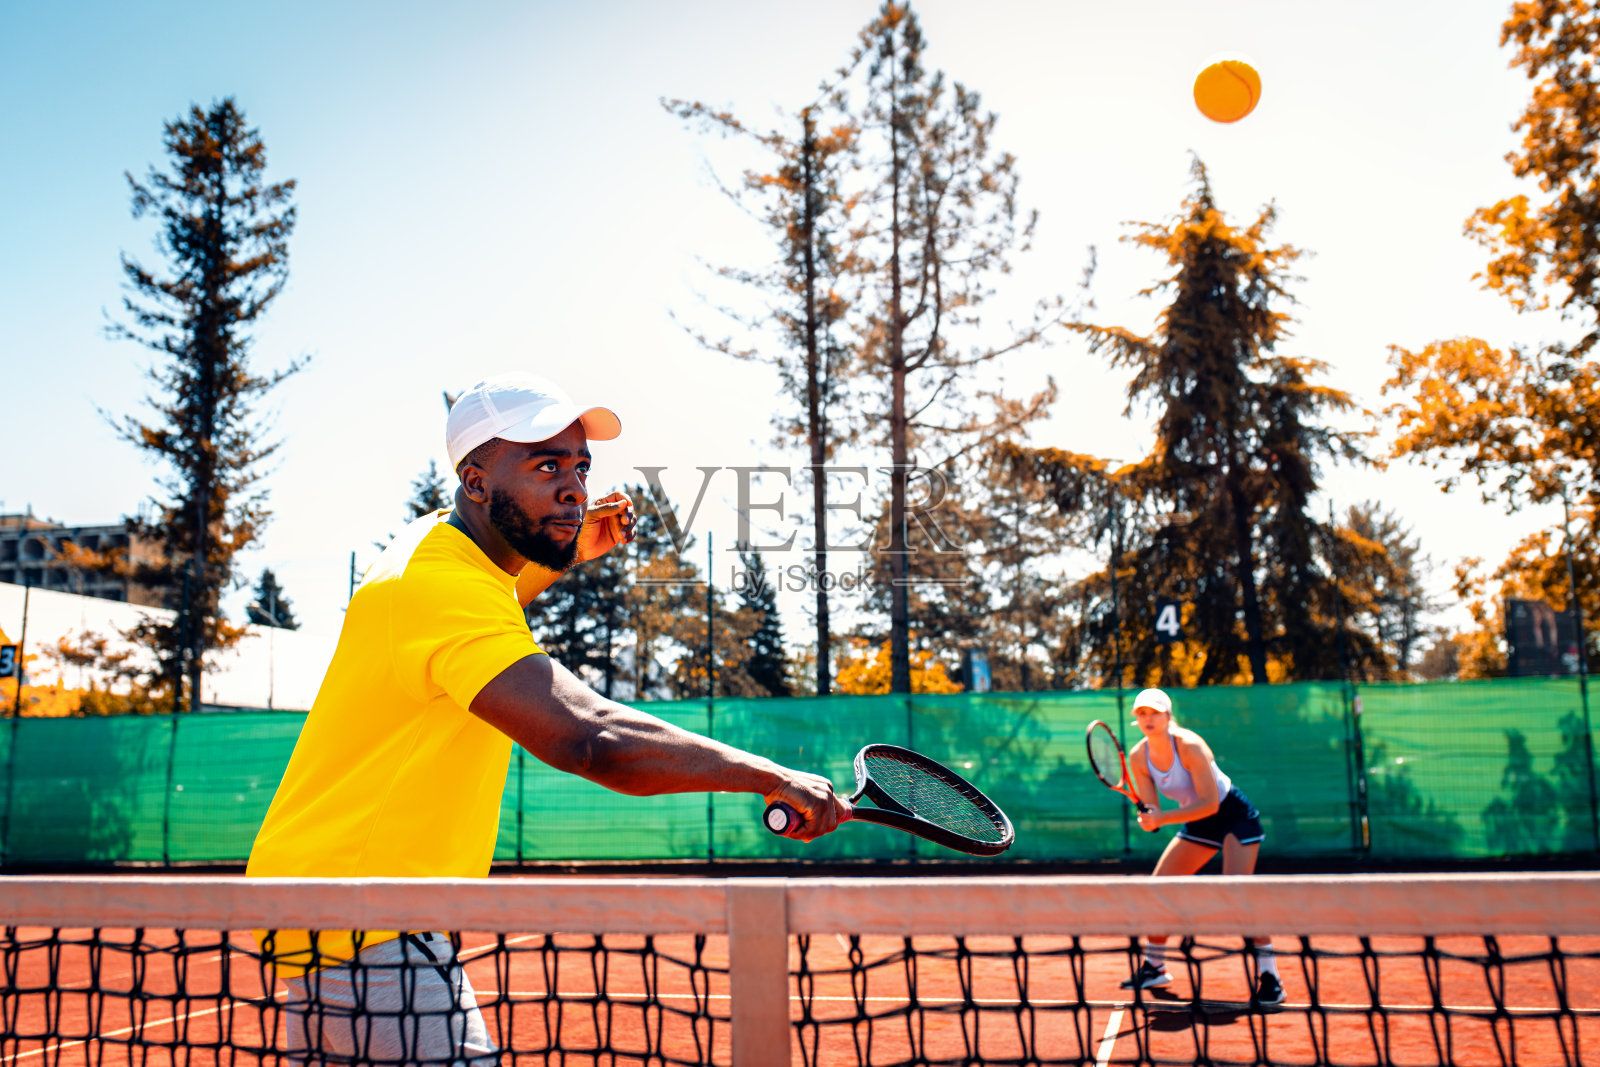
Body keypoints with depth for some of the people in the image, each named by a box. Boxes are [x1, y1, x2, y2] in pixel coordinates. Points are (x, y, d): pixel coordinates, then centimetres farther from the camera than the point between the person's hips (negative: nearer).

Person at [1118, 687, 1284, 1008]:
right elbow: (1152, 809, -6)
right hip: (1197, 822, 7)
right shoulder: (1137, 757, -10)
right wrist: (1148, 820, -30)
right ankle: (1154, 968, 20)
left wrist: (1163, 818, -35)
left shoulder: (1189, 745, -28)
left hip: (1234, 814, -7)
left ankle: (1269, 978, -13)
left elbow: (1210, 803, -29)